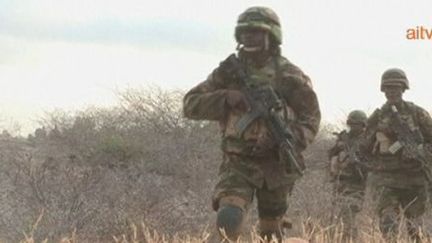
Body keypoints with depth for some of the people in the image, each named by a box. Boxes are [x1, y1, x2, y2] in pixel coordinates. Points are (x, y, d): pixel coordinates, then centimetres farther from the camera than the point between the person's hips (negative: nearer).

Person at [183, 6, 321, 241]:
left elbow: (310, 116, 2)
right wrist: (225, 98, -16)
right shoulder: (229, 71, 1)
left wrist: (294, 140, -17)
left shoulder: (290, 76, -2)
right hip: (238, 163, -1)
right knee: (228, 218, -25)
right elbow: (190, 105, 0)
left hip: (275, 165, 1)